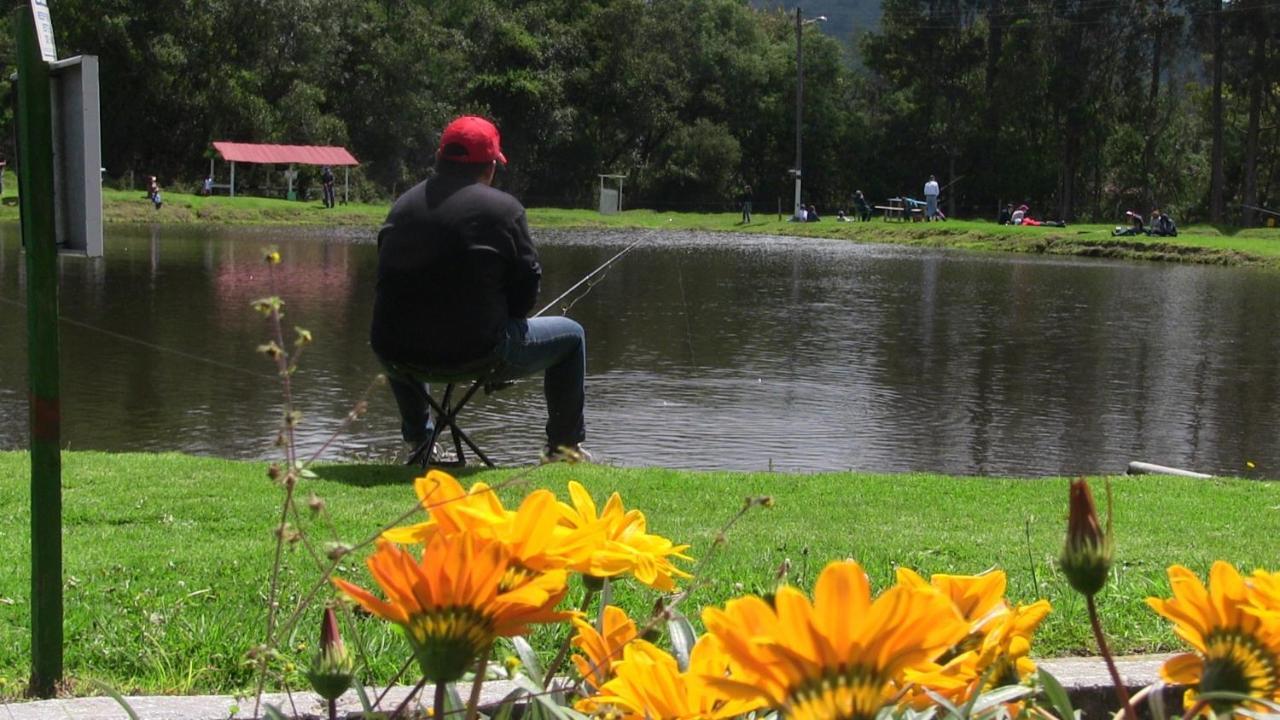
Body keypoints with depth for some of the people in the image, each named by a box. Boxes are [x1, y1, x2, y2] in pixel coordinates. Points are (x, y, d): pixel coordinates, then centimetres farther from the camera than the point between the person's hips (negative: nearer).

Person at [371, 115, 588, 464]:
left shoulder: (403, 204, 8)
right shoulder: (504, 209, -7)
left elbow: (388, 284, 15)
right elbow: (527, 287, -3)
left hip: (400, 356, 5)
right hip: (476, 354, -5)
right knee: (570, 336, 17)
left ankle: (418, 439, 47)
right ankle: (564, 447, 25)